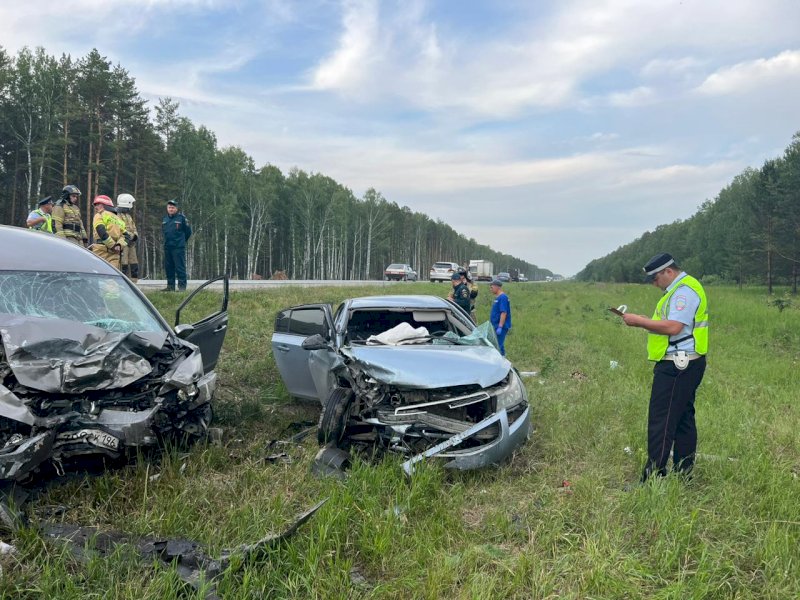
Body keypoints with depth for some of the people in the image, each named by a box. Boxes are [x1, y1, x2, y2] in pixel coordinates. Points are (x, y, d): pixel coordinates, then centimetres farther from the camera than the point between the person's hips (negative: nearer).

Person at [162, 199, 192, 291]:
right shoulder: (164, 219, 13)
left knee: (180, 267, -8)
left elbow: (188, 231, 1)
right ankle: (170, 285, 17)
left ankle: (182, 285, -4)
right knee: (168, 267, 9)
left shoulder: (181, 218, -5)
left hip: (178, 247, -6)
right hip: (167, 247, 7)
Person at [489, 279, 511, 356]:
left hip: (501, 327, -10)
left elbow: (504, 313, -22)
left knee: (499, 345, -7)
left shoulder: (503, 297, -15)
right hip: (496, 326, 10)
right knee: (496, 345, 13)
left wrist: (500, 327, -25)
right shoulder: (497, 297, 15)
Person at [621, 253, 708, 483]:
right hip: (683, 364, 11)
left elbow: (673, 327, -25)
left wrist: (640, 321, -19)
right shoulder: (681, 289, 19)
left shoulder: (684, 291, -15)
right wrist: (644, 321, 10)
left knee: (661, 421, -9)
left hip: (677, 366, -11)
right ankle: (684, 471, 24)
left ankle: (654, 475, -6)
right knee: (683, 418, 15)